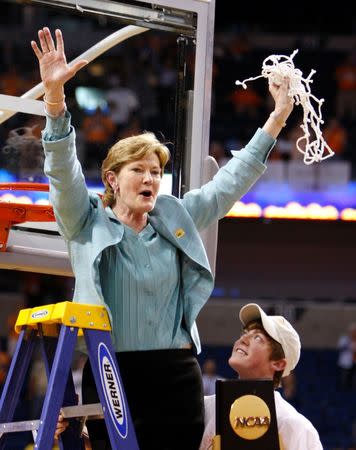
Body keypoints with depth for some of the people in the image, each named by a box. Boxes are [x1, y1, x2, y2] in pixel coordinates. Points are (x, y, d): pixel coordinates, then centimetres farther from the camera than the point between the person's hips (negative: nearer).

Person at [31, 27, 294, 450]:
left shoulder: (176, 218, 13)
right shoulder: (89, 224, 3)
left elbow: (232, 181, 16)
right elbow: (63, 169, -10)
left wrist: (276, 119, 10)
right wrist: (54, 95, -25)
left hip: (178, 374, 3)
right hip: (111, 376, -3)